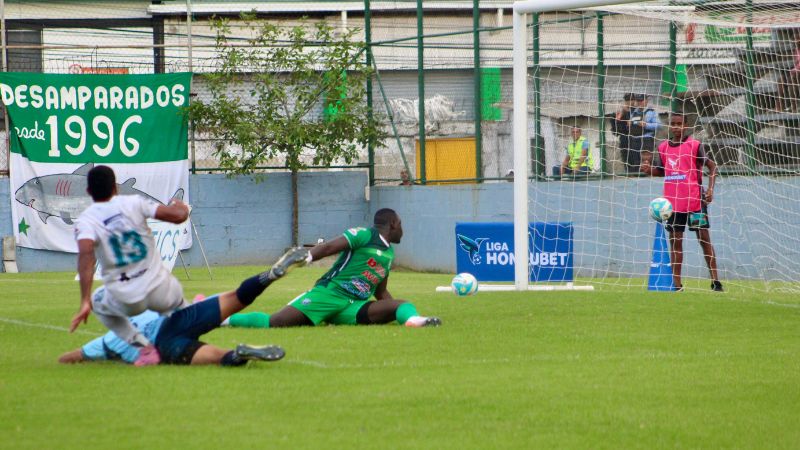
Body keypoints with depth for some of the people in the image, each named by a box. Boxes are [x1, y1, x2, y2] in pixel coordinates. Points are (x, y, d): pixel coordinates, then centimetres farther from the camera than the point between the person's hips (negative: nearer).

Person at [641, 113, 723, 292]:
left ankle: (715, 281, 1)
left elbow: (711, 165, -2)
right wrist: (650, 169, 0)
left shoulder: (694, 145, -4)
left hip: (695, 201, -4)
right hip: (672, 202, 4)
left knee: (704, 238, -2)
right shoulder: (663, 147, 9)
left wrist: (710, 188, -13)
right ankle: (677, 285, 7)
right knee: (675, 241, 4)